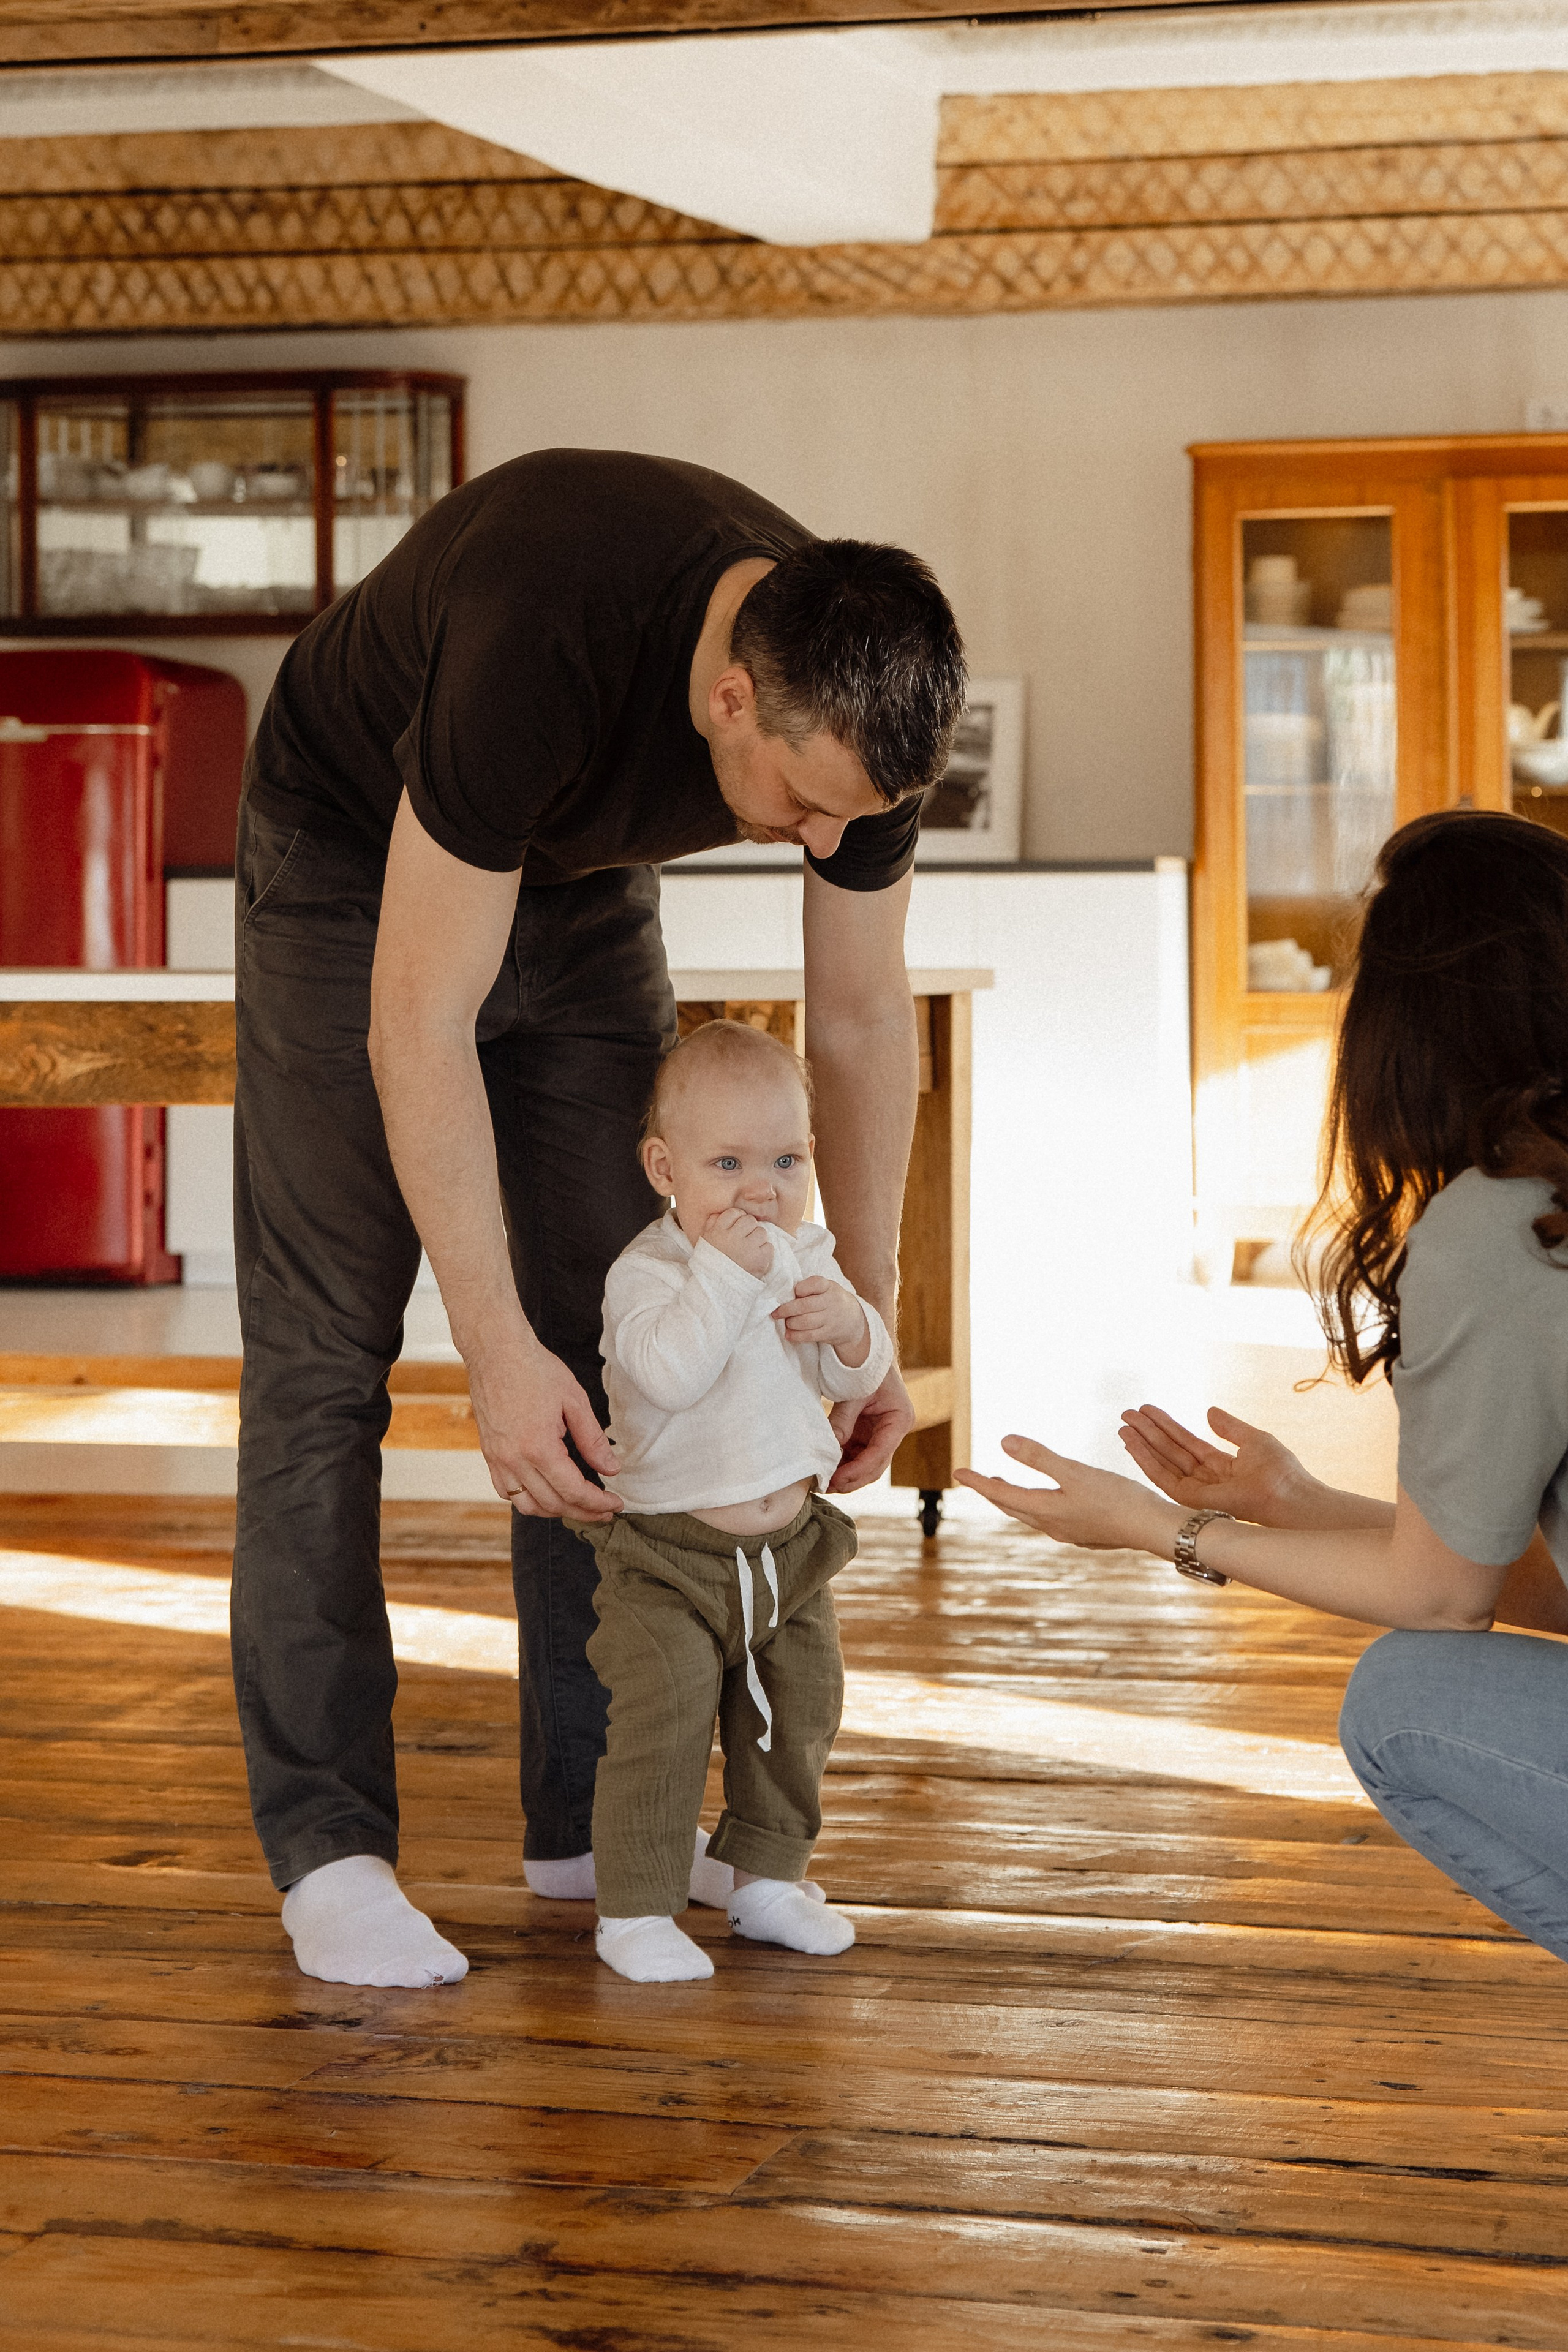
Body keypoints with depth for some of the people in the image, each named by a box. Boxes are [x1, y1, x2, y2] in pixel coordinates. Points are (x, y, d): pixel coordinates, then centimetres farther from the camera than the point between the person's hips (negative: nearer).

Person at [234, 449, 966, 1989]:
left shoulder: (861, 705, -24)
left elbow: (863, 1021, -9)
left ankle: (596, 1817, 9)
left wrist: (865, 1325, -7)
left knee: (616, 1340, 1)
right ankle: (325, 1847, -5)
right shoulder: (540, 645, -43)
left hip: (581, 886, 5)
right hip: (356, 864, -5)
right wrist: (495, 1348, -39)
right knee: (324, 1354, -9)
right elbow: (419, 1024, -38)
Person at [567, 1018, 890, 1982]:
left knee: (797, 1717, 14)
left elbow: (860, 1379, 5)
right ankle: (636, 1909, 0)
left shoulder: (806, 1258, 3)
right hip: (669, 1552, -6)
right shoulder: (645, 1272, -17)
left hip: (791, 1547, 6)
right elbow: (670, 1371, -34)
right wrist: (725, 1270, -36)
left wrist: (849, 1327, -17)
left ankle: (766, 1877, 31)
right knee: (661, 1726, -11)